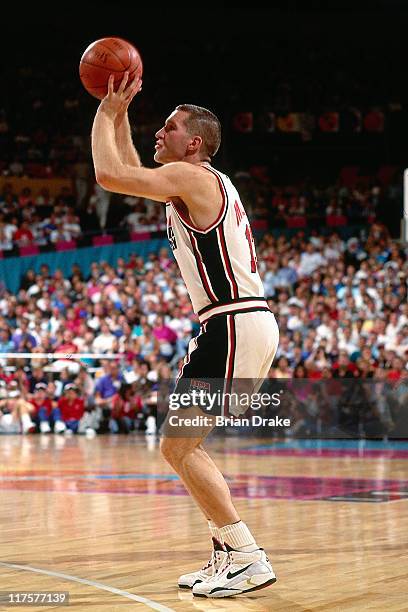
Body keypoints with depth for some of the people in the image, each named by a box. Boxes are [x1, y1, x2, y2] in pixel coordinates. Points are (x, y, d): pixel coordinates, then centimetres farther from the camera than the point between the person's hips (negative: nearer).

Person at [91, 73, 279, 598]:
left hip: (235, 327, -10)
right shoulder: (201, 183, 20)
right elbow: (132, 174, 34)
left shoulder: (192, 177, -10)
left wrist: (106, 113, -5)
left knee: (177, 447, -8)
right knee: (183, 446, 15)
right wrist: (120, 115, 28)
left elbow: (110, 175, -19)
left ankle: (249, 558, -7)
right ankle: (228, 554, 17)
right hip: (240, 325, 10)